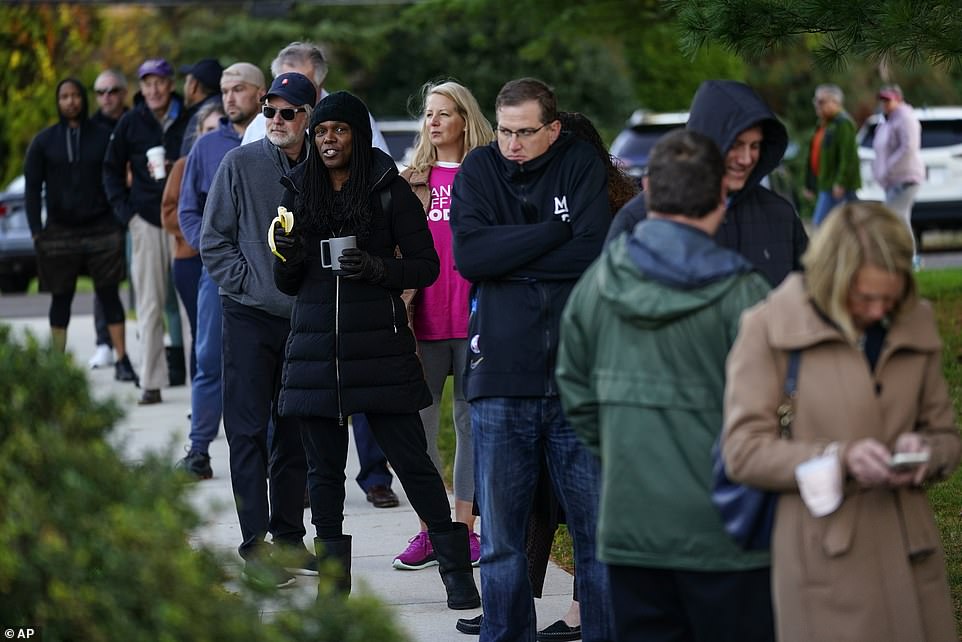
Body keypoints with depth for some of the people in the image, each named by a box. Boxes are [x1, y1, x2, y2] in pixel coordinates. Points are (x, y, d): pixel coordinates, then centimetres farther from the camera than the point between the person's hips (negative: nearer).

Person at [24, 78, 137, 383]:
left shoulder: (103, 137, 4)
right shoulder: (44, 141, 6)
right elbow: (32, 188, 6)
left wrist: (120, 219, -2)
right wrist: (36, 230, -2)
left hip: (101, 229, -1)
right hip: (60, 231, 1)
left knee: (109, 294, -2)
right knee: (61, 298, 6)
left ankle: (122, 361, -2)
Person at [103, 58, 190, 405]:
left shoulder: (189, 120, 1)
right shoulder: (131, 122, 6)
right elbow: (112, 168, 13)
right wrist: (125, 210, 5)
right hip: (146, 220, 1)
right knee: (149, 305, 1)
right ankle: (151, 381, 3)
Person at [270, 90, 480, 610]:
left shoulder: (389, 191, -1)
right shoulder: (300, 192, 11)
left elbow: (426, 266, -1)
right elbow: (287, 284, 15)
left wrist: (375, 268, -17)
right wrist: (288, 257, -7)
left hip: (378, 345, -4)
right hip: (315, 347, 4)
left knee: (411, 459, -4)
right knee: (323, 468, 7)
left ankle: (456, 569, 4)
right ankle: (333, 581, 14)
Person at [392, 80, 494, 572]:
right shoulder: (412, 181, 12)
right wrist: (398, 310, 3)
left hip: (474, 315, -2)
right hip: (424, 320, 3)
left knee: (472, 420, 4)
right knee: (418, 423, 2)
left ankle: (464, 527, 10)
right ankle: (428, 532, 8)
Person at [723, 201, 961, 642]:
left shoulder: (917, 325, 12)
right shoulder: (770, 329, -3)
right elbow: (744, 452, -7)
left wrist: (923, 450, -6)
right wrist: (839, 458, -20)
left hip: (910, 560, 4)